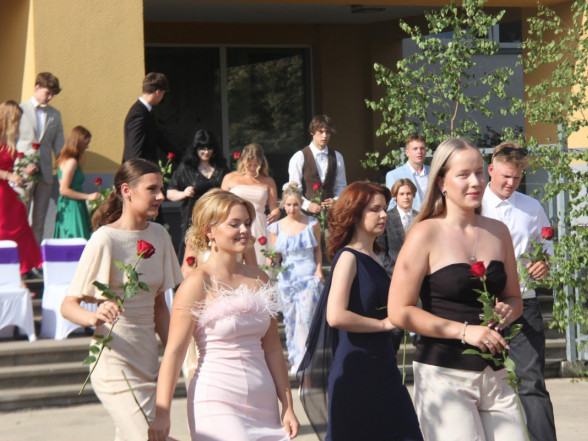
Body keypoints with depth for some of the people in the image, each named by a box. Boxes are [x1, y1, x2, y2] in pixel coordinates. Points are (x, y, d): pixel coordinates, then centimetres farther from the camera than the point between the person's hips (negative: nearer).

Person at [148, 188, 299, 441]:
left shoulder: (259, 280, 12)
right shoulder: (199, 283, -6)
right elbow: (174, 352, -10)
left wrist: (287, 406, 12)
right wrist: (162, 414, -15)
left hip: (263, 402, 6)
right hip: (217, 403, -6)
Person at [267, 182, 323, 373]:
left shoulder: (312, 224, 2)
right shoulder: (276, 227, 4)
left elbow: (318, 249, 11)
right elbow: (275, 256, 10)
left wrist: (319, 270, -2)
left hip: (309, 277, -2)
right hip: (287, 277, 2)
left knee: (306, 318, -11)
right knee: (290, 320, 5)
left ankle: (304, 360, -5)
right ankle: (295, 360, 16)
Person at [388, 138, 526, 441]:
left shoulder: (498, 232, 12)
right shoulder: (427, 234, -4)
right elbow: (399, 312, -9)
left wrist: (507, 311, -1)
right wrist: (464, 331, -15)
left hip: (494, 376, 5)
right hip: (444, 376, -5)